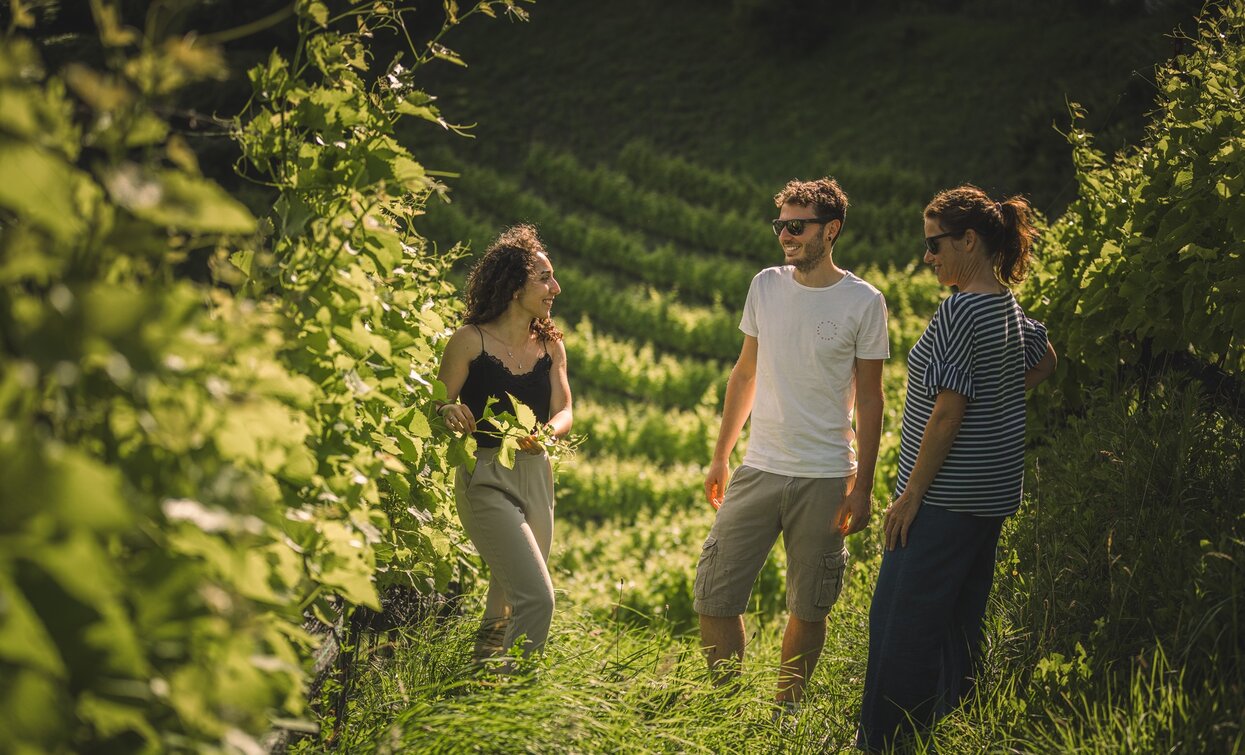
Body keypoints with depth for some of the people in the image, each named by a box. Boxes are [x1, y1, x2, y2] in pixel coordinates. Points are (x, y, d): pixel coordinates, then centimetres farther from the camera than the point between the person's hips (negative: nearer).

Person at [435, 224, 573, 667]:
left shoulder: (551, 345, 8)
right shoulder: (470, 341, -7)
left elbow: (563, 412, 5)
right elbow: (438, 410, -5)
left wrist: (545, 432, -17)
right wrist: (451, 415, -28)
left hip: (536, 477, 6)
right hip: (486, 478, -6)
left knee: (506, 607, 14)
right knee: (537, 598, -18)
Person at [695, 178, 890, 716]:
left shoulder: (864, 303, -4)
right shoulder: (765, 286, 6)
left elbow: (869, 398, -1)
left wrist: (862, 486, -4)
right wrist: (720, 458, 16)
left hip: (825, 478, -3)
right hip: (759, 469, 3)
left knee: (810, 608, 5)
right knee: (714, 597, 0)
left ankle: (784, 712, 21)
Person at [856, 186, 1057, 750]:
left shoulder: (960, 311, -18)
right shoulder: (1011, 309, 9)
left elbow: (947, 412, -20)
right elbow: (1044, 362, 30)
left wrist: (910, 494, -16)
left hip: (945, 496, -10)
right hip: (992, 494, 10)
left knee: (900, 623, -6)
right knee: (959, 622, 16)